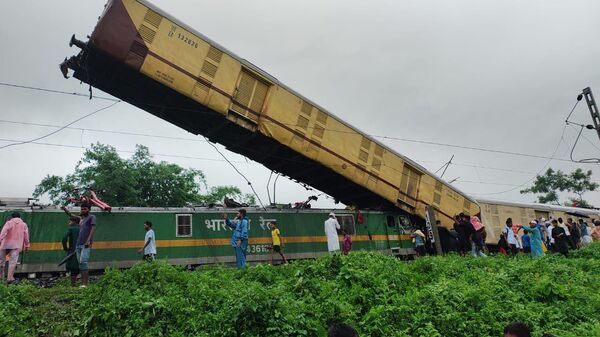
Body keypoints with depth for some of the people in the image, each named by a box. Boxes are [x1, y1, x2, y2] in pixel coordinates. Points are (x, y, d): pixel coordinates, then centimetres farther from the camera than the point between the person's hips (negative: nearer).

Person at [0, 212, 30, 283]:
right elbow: (26, 235, 8)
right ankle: (10, 278, -13)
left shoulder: (9, 222, 5)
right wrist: (27, 245, 13)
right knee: (13, 261, -5)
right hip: (16, 246, 0)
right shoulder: (24, 224, 10)